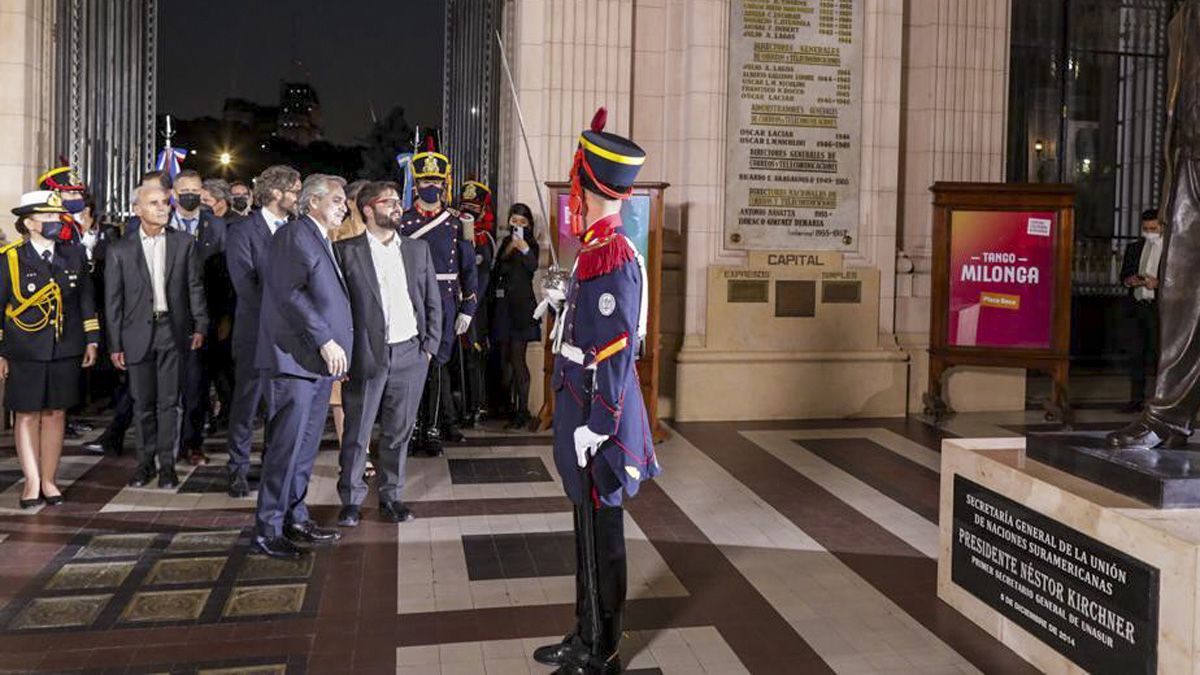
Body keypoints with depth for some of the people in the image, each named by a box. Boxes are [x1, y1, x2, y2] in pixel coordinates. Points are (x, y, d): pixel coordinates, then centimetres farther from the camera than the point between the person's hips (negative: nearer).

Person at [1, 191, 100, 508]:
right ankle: (32, 481, 11)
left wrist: (91, 339, 8)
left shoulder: (74, 255, 7)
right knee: (27, 415, 4)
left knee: (55, 414, 7)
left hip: (66, 351, 3)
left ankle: (49, 480, 16)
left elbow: (86, 299, 12)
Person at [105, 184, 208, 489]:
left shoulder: (184, 242, 3)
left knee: (168, 402, 3)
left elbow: (195, 287, 6)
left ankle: (167, 464, 11)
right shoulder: (121, 250, 2)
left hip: (172, 330, 0)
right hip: (138, 333, 0)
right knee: (143, 403, 8)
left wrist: (200, 325, 0)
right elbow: (113, 300, 3)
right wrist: (114, 344, 0)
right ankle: (146, 462, 20)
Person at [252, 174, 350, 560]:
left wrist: (337, 350, 15)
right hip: (296, 359, -9)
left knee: (306, 446, 13)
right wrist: (326, 341, -21)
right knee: (286, 446, -6)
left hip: (320, 361, 9)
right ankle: (267, 530, 2)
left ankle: (294, 518, 22)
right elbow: (292, 294, -19)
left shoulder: (323, 242, 20)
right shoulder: (294, 236, -9)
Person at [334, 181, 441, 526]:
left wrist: (429, 346, 6)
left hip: (409, 354, 3)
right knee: (357, 431, 4)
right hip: (365, 355, -3)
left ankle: (392, 496, 22)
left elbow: (432, 301, 13)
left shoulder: (418, 249, 11)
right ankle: (351, 499, 17)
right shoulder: (346, 251, -2)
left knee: (399, 431, 10)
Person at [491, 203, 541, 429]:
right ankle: (510, 405, 21)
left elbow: (533, 266, -25)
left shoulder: (530, 245, -5)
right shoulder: (506, 242, 14)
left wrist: (524, 249, -39)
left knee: (517, 359, -11)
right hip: (504, 306, 7)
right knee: (506, 358, 11)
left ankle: (522, 411, -8)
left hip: (521, 308, -7)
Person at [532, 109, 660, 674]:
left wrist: (597, 426, -23)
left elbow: (617, 348, -23)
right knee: (590, 528, 18)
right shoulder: (600, 251, 11)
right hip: (584, 406, 10)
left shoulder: (611, 257, -20)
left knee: (600, 533, 2)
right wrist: (563, 303, 16)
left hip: (597, 415, -10)